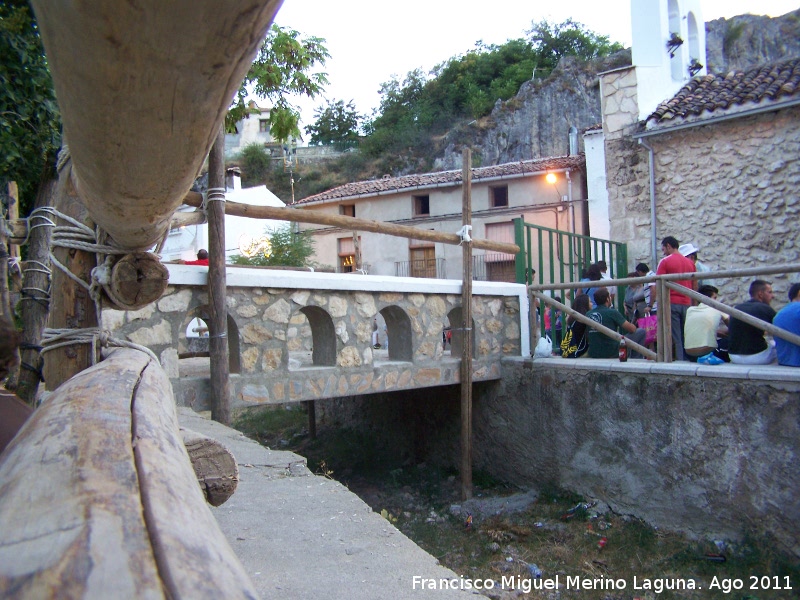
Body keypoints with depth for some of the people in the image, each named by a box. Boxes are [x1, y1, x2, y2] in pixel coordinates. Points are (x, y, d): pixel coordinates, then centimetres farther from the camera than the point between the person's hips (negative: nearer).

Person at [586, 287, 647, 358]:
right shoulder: (612, 312, -10)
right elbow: (632, 329, -4)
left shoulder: (588, 314, 4)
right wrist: (633, 326, 21)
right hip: (612, 354, -6)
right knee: (641, 332, 9)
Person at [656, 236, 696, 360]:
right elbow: (694, 286, 14)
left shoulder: (665, 261, -3)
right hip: (687, 304, 5)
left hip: (671, 303, -5)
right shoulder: (690, 263, 12)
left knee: (675, 337, -3)